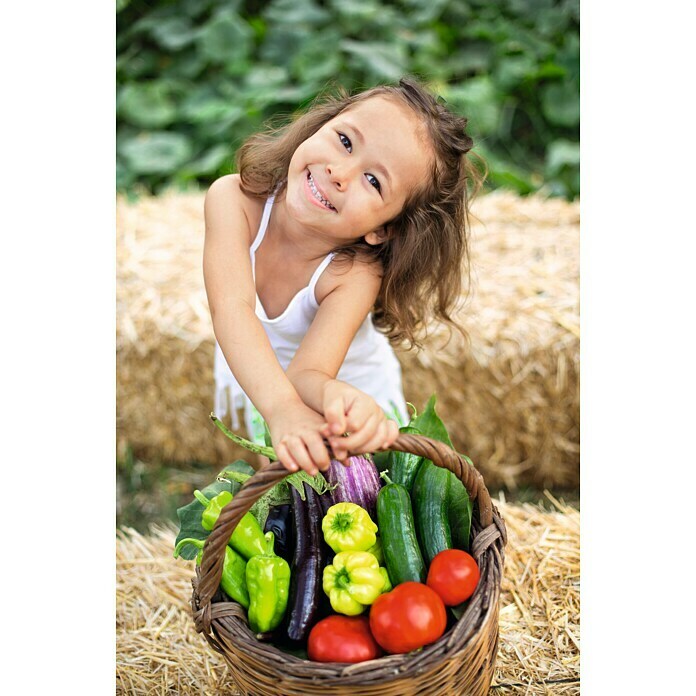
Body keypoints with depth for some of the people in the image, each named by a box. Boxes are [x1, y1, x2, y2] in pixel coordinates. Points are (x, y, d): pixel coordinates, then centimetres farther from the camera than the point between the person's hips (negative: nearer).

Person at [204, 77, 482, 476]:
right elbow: (232, 307, -43)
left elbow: (306, 373, -42)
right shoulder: (234, 198, -29)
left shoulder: (356, 273, -34)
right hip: (252, 380, 2)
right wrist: (282, 407, -58)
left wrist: (335, 396, -67)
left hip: (352, 386, -1)